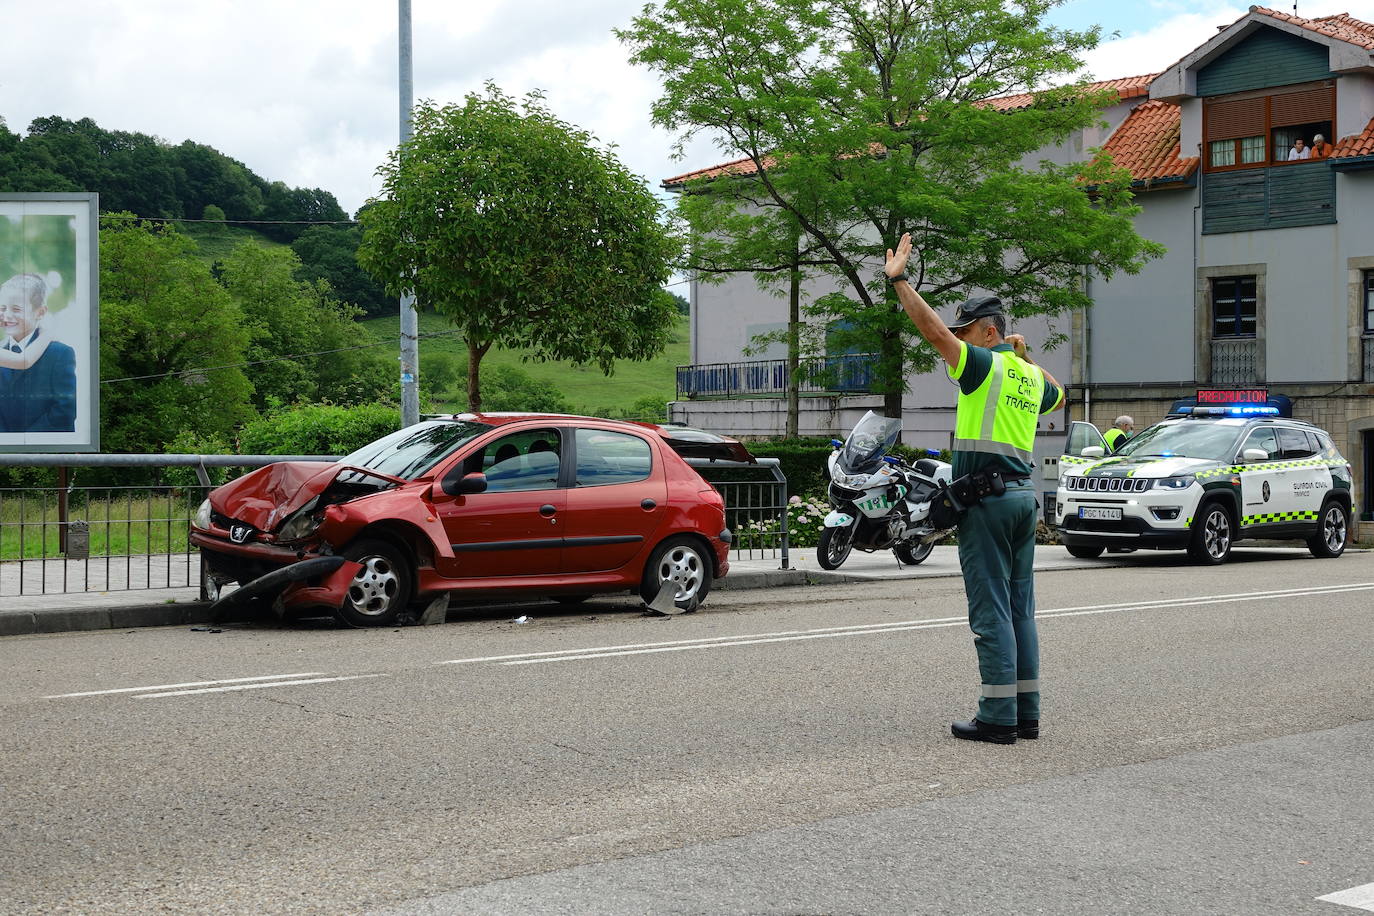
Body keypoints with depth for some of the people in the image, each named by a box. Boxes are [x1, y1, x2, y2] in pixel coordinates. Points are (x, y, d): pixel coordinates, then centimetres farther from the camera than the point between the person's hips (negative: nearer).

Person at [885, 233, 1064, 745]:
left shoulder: (985, 364, -8)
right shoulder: (1032, 376, 15)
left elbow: (934, 331, -21)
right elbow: (1058, 397, 39)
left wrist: (899, 280, -18)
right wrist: (1027, 357, 34)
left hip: (986, 496, -8)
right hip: (1023, 494, 8)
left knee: (991, 611, -7)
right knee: (1019, 608, 11)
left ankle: (998, 718, -6)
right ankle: (1026, 714, 13)